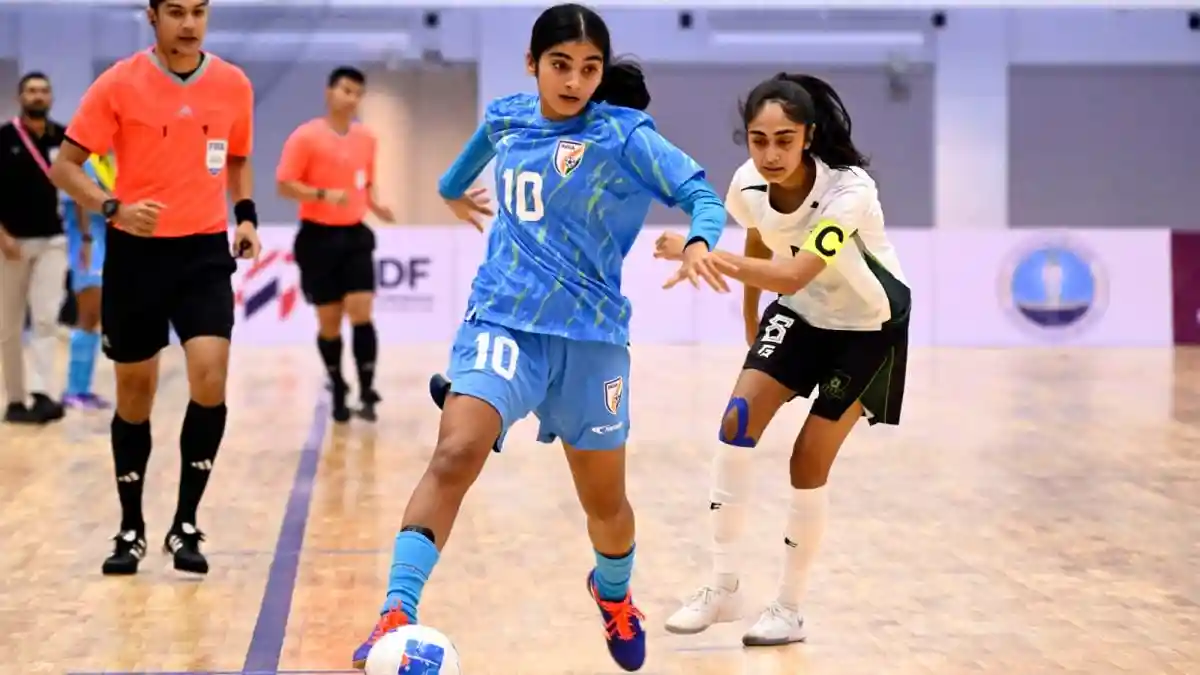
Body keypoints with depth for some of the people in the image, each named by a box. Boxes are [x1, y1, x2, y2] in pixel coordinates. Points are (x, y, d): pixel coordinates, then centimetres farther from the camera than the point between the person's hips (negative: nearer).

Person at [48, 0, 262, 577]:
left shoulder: (233, 85, 2)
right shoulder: (118, 85, -7)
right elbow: (65, 167, -5)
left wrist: (245, 216, 3)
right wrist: (114, 208, -22)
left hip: (205, 251, 1)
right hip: (136, 252, -1)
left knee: (210, 377, -16)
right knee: (135, 391, 7)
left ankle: (185, 526, -2)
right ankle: (131, 530, 23)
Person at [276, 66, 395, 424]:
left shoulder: (366, 138, 8)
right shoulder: (306, 136, -8)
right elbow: (285, 185, -10)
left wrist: (375, 204, 0)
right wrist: (324, 194, -24)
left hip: (355, 235, 3)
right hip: (319, 237, -3)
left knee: (361, 312, -9)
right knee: (329, 321, 3)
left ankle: (367, 393, -5)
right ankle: (338, 393, 19)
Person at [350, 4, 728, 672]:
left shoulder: (625, 135, -7)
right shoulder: (505, 116, 5)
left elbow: (702, 193, -14)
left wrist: (700, 242, -36)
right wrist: (452, 186, 48)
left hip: (591, 337, -1)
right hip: (501, 322, 1)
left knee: (605, 501, 12)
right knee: (454, 457, -25)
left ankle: (614, 592, 46)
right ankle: (397, 614, -28)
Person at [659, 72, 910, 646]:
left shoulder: (849, 191, -34)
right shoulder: (748, 184, -16)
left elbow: (792, 276, -47)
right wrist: (751, 329, 13)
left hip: (868, 329, -5)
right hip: (800, 315, 5)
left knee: (808, 462, -7)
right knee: (738, 421, -14)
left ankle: (789, 611, 10)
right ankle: (722, 587, -4)